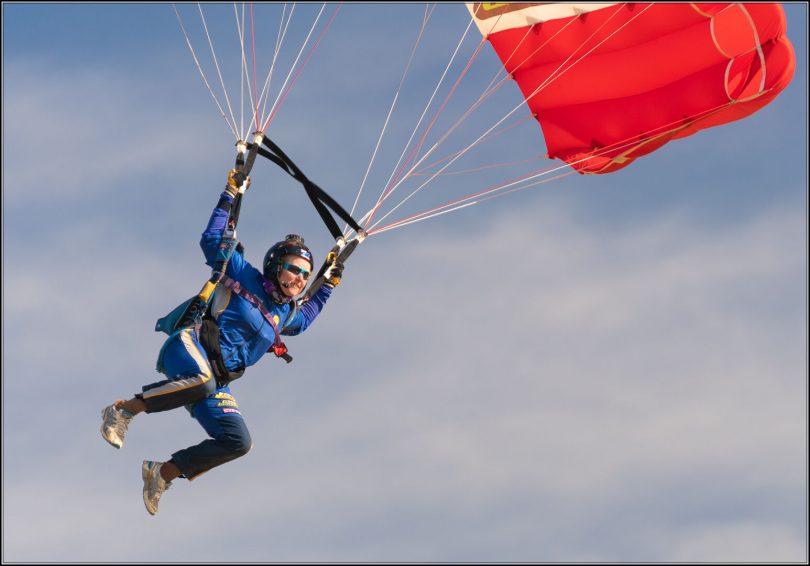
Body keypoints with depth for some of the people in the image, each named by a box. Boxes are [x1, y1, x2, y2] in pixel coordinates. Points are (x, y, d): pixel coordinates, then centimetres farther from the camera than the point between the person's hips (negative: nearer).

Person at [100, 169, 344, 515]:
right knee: (203, 381, -44)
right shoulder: (245, 277, 3)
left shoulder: (285, 314, 20)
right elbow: (211, 240, 2)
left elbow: (304, 319, 45)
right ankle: (124, 410, -25)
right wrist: (230, 196, 1)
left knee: (237, 443, -6)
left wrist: (328, 285, 36)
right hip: (190, 349, -7)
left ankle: (164, 473, 10)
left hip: (216, 382, 7)